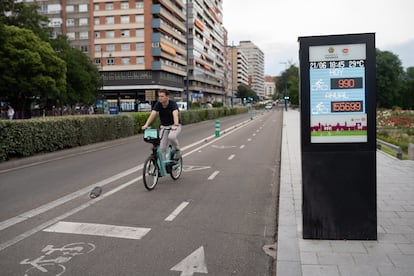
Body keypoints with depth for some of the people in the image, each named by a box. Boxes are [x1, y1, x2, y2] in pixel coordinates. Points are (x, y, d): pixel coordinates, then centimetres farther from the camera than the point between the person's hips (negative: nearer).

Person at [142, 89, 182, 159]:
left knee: (171, 137, -34)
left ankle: (177, 150, -6)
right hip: (164, 126, 4)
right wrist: (146, 125, -40)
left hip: (174, 126, -4)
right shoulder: (158, 104, -11)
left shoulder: (173, 103, -22)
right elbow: (152, 114, -25)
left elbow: (175, 114, -39)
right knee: (162, 148, -3)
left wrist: (175, 125, -57)